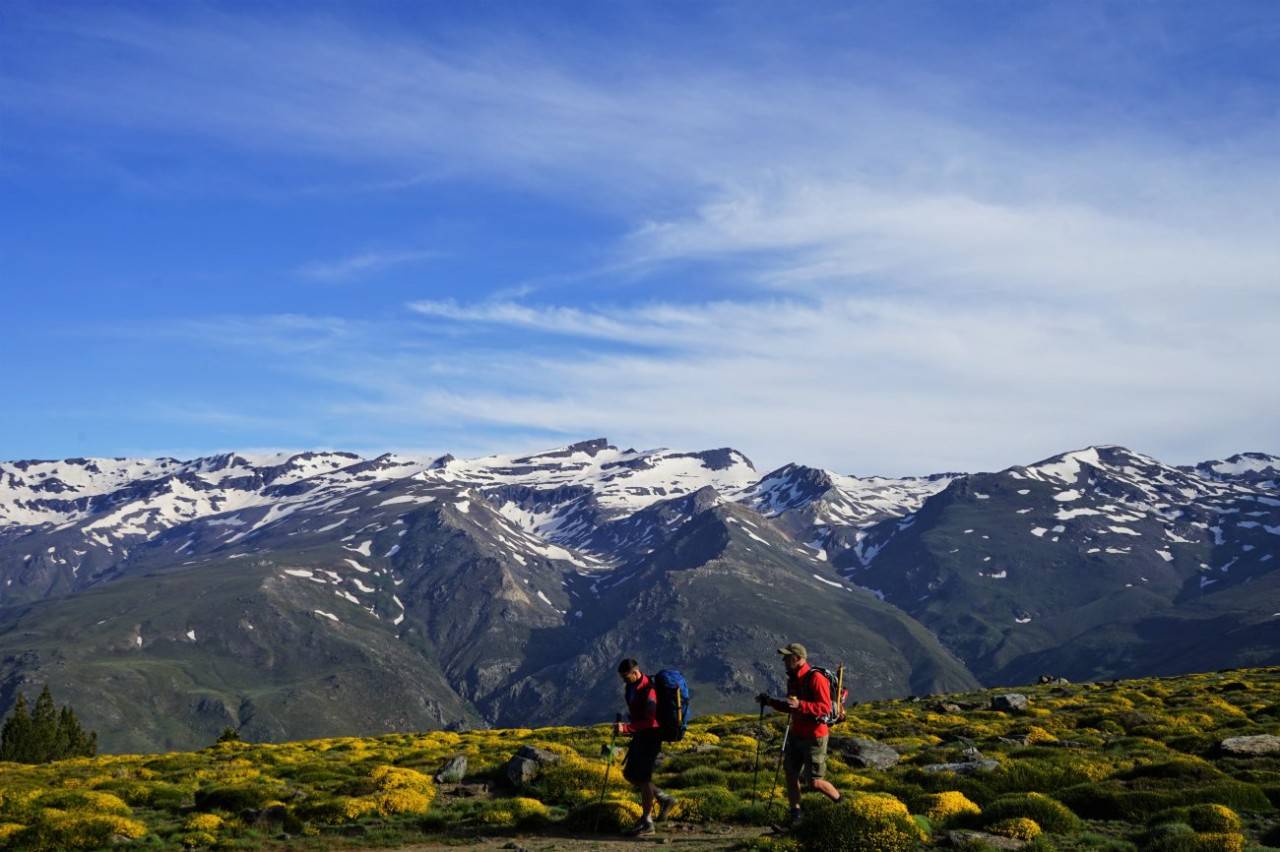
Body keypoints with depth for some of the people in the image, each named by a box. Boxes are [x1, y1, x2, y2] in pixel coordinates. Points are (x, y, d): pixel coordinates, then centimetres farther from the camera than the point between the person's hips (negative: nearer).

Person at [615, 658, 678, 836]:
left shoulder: (648, 690, -24)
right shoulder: (632, 686, 5)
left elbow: (649, 722, -28)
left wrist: (626, 728, -33)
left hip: (651, 736, -10)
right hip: (639, 736, 10)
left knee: (642, 778, -7)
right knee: (629, 774, 12)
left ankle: (647, 823, 3)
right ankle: (664, 799, 24)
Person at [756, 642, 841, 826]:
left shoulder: (815, 679, -18)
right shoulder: (792, 679, 9)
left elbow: (825, 708, -25)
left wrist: (799, 705, -36)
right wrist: (770, 701, 7)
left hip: (814, 737, -8)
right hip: (796, 734, 8)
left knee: (814, 782, -3)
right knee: (790, 774, 4)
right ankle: (795, 815, 16)